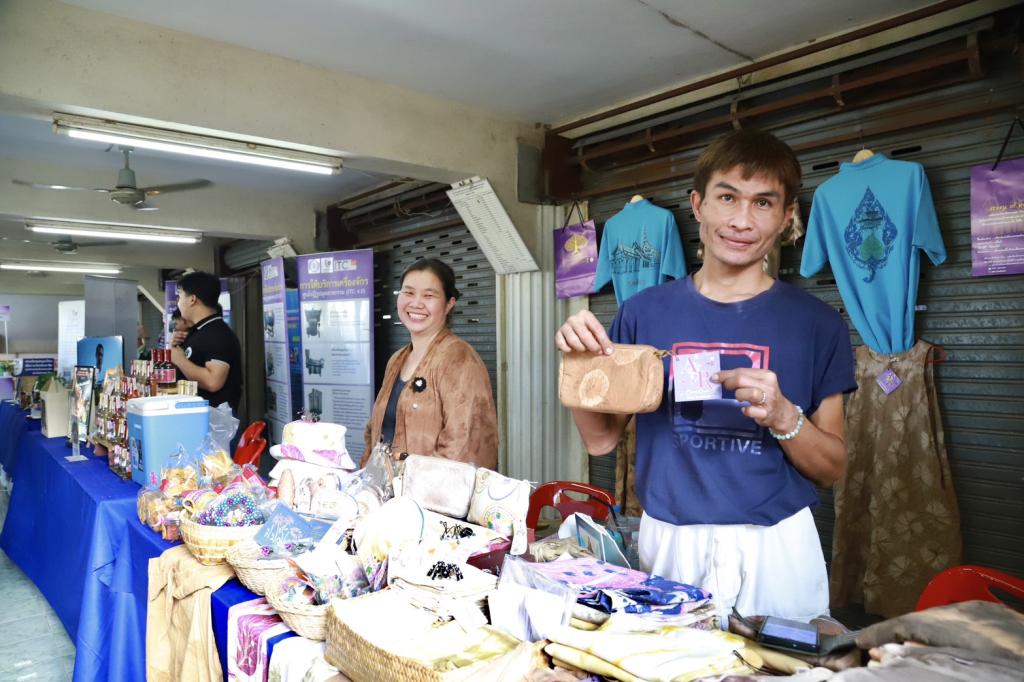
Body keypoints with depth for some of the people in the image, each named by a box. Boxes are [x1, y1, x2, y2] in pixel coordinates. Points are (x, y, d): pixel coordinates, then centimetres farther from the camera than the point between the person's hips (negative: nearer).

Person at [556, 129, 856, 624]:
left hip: (774, 548, 0)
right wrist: (580, 363, -13)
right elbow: (601, 439, 3)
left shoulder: (816, 323, -2)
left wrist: (783, 417, -18)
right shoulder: (644, 312, 0)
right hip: (668, 544, 1)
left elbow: (831, 470, 1)